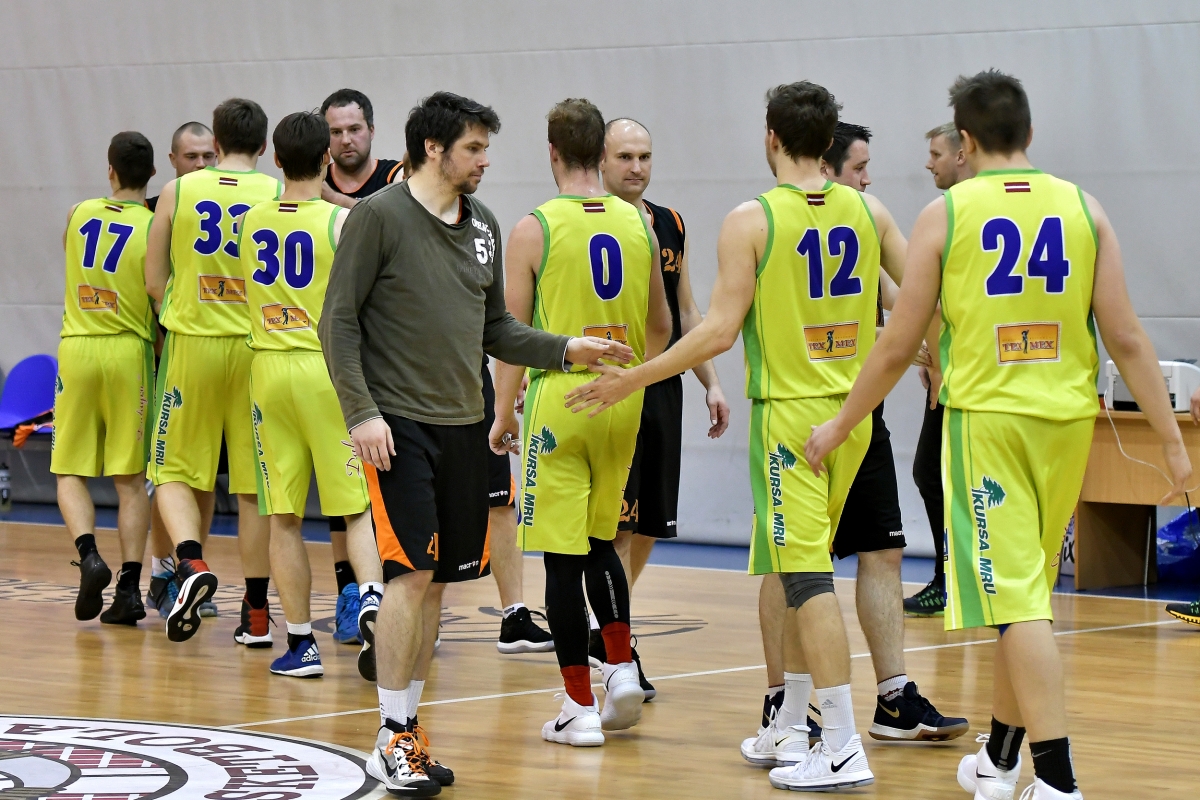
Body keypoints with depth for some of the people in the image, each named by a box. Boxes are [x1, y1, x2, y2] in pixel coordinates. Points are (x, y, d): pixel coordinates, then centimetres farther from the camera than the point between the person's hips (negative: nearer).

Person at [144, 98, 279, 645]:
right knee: (255, 483, 8)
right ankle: (256, 614, 10)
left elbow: (155, 281, 3)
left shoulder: (177, 192, 0)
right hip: (255, 347, 0)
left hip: (191, 341, 0)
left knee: (175, 471, 11)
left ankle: (190, 562, -16)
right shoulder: (276, 196, -4)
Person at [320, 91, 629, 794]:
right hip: (398, 423, -6)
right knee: (412, 573, -12)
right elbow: (339, 323, -7)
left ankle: (410, 726, 17)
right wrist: (361, 412, -15)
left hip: (463, 424, 6)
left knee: (437, 582, 8)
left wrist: (566, 349, 3)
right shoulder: (380, 216, -7)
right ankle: (393, 740, -5)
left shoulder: (483, 226, 12)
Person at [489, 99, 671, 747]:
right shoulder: (638, 225, 4)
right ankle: (622, 669, 8)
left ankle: (581, 707, 1)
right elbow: (660, 326, 13)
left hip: (559, 401, -5)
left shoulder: (534, 229, -9)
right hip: (621, 402, 5)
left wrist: (503, 413, 1)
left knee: (564, 556, 0)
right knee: (599, 541, 22)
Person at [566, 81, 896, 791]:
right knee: (801, 564, 20)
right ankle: (799, 722, 28)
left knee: (808, 576, -7)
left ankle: (843, 748, -13)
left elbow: (720, 331, -15)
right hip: (853, 409, 6)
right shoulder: (867, 212, 4)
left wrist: (631, 381, -9)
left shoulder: (752, 221, -11)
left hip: (789, 412, -6)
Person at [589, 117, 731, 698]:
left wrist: (710, 383, 13)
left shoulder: (671, 226, 13)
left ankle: (604, 632, 25)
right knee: (615, 524, -9)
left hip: (664, 389, 7)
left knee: (648, 525, 10)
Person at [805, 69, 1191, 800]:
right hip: (1068, 418, 4)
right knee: (1026, 593, 18)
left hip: (986, 417, -4)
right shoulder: (1081, 207, 3)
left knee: (1018, 598, -5)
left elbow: (900, 346, -1)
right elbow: (1126, 338, -1)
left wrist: (839, 428, 12)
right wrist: (1173, 440, 3)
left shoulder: (946, 214, -3)